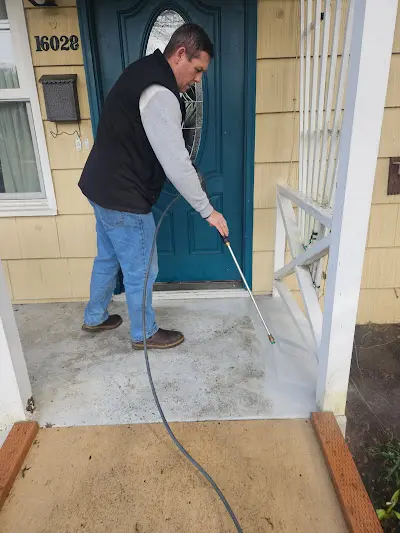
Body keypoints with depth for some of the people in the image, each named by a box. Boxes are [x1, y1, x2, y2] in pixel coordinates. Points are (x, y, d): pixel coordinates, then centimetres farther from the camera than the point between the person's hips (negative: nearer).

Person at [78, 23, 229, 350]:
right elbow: (175, 163, -26)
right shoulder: (159, 93, -22)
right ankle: (145, 334, 29)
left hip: (103, 186, 10)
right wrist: (208, 210, -18)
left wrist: (187, 162, 11)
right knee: (141, 271, 7)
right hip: (123, 198, -10)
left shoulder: (146, 71, 12)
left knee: (108, 258, 24)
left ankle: (95, 318, 44)